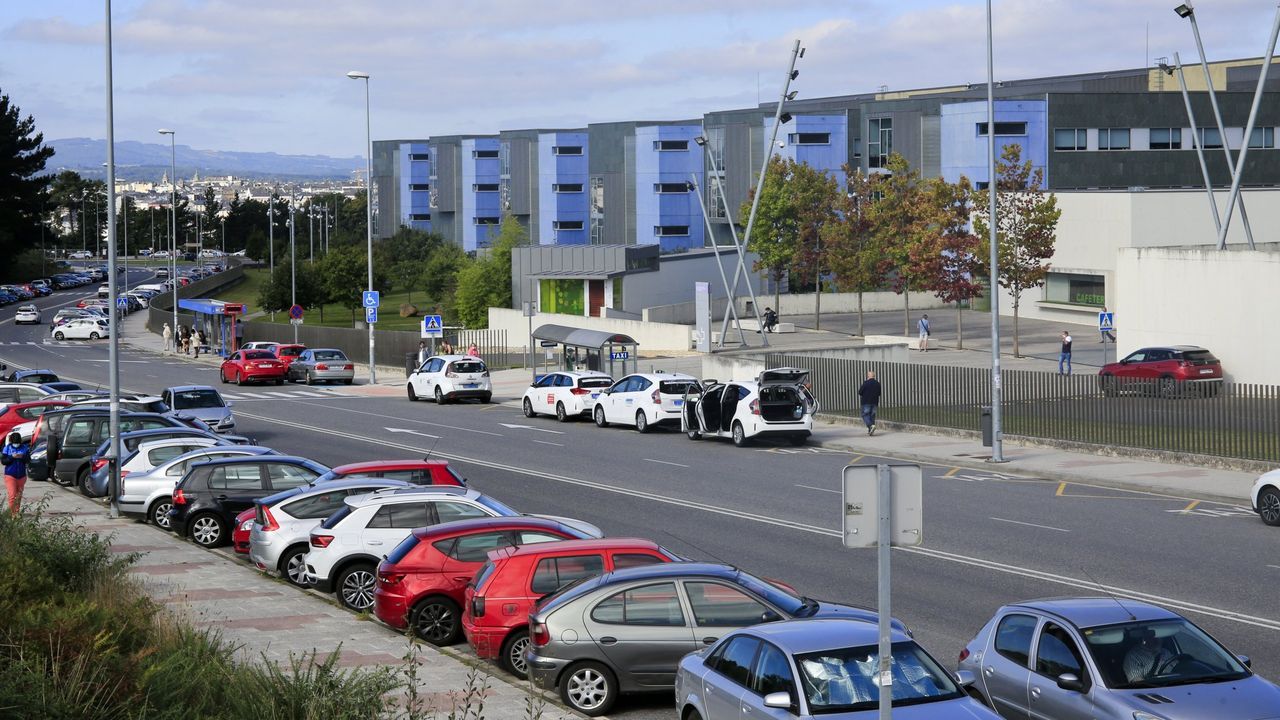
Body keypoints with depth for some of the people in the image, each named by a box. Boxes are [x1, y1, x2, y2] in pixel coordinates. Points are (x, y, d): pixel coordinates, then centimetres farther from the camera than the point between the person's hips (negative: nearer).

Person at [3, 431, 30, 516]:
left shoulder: (24, 448, 0)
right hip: (10, 475, -3)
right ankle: (12, 513, -10)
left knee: (19, 496, 10)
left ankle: (16, 512, 20)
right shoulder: (7, 448, -4)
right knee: (12, 495, -13)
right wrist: (12, 457, -22)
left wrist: (22, 457, -23)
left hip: (21, 476, 3)